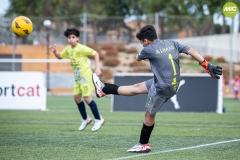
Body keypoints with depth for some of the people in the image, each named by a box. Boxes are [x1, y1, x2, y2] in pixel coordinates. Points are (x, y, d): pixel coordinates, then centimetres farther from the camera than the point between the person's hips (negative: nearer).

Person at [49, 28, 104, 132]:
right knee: (77, 98, 7)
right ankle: (85, 119, 25)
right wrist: (54, 51, -3)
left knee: (87, 98, -9)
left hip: (85, 75, -7)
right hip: (77, 77, 7)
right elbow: (60, 56, 18)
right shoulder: (68, 49, 4)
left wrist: (97, 68, -18)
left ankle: (98, 119, 5)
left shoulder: (82, 48, -17)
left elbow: (95, 54, -12)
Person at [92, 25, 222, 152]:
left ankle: (143, 145, 21)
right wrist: (207, 65, 2)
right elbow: (191, 51, 0)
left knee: (149, 114, 9)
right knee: (137, 88, 16)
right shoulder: (172, 43, 3)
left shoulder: (149, 50, -13)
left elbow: (138, 58, 10)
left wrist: (141, 54, 34)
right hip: (173, 84, 7)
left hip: (163, 88, -7)